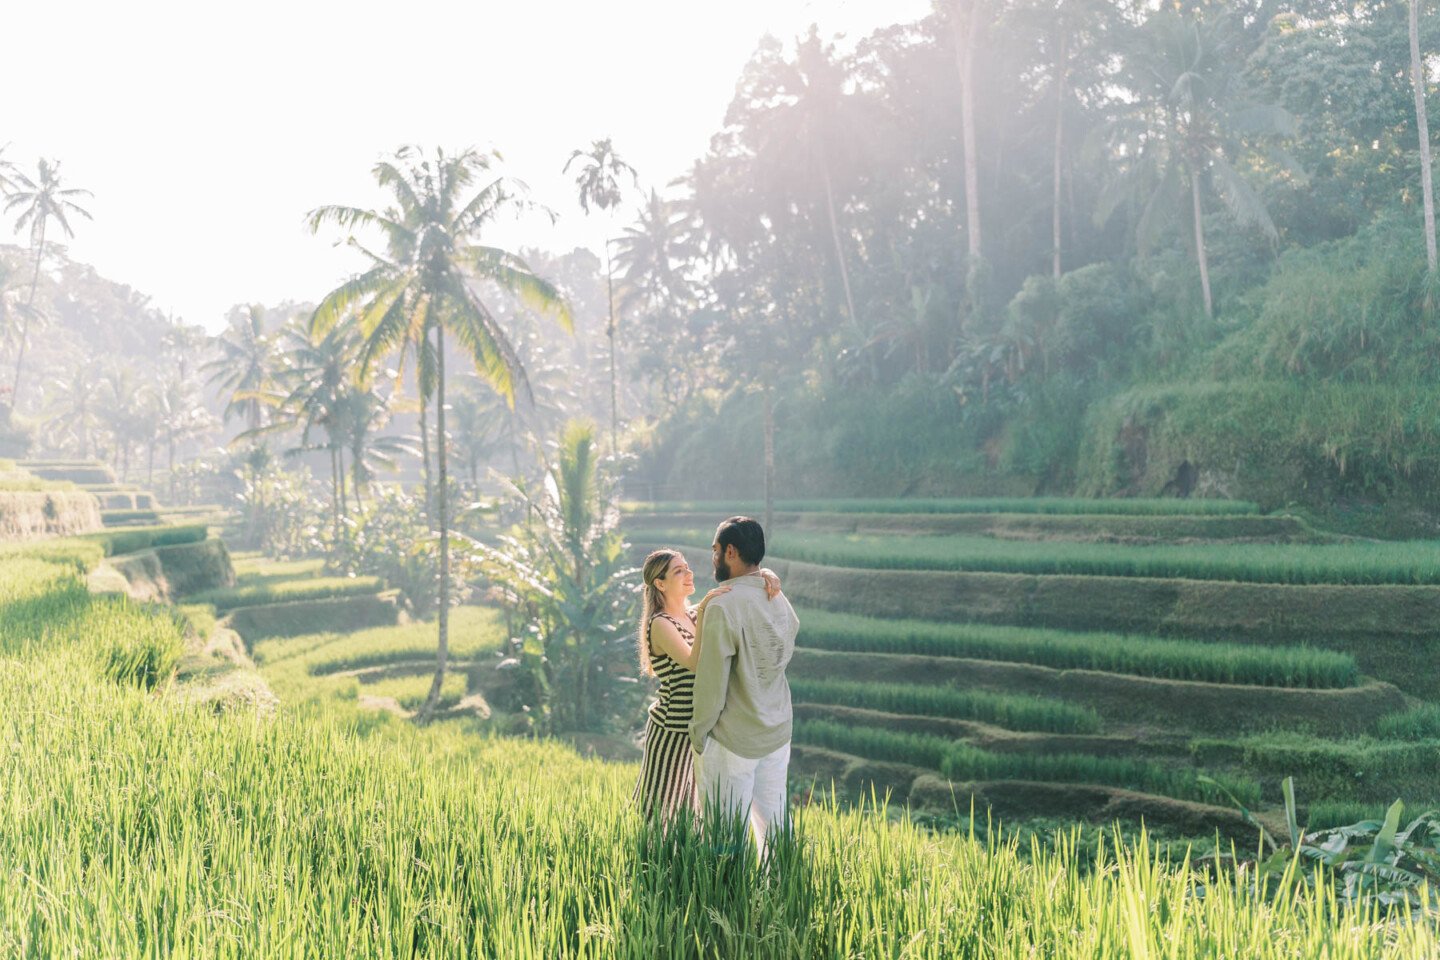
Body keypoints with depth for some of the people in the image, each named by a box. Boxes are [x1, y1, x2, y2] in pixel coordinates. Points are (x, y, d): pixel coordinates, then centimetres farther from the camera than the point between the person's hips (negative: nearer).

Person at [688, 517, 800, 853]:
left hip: (731, 741, -7)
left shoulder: (722, 605, -19)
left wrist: (698, 737, -6)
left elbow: (711, 681, -18)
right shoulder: (780, 600, 5)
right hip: (777, 734, 8)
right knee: (774, 822, 16)